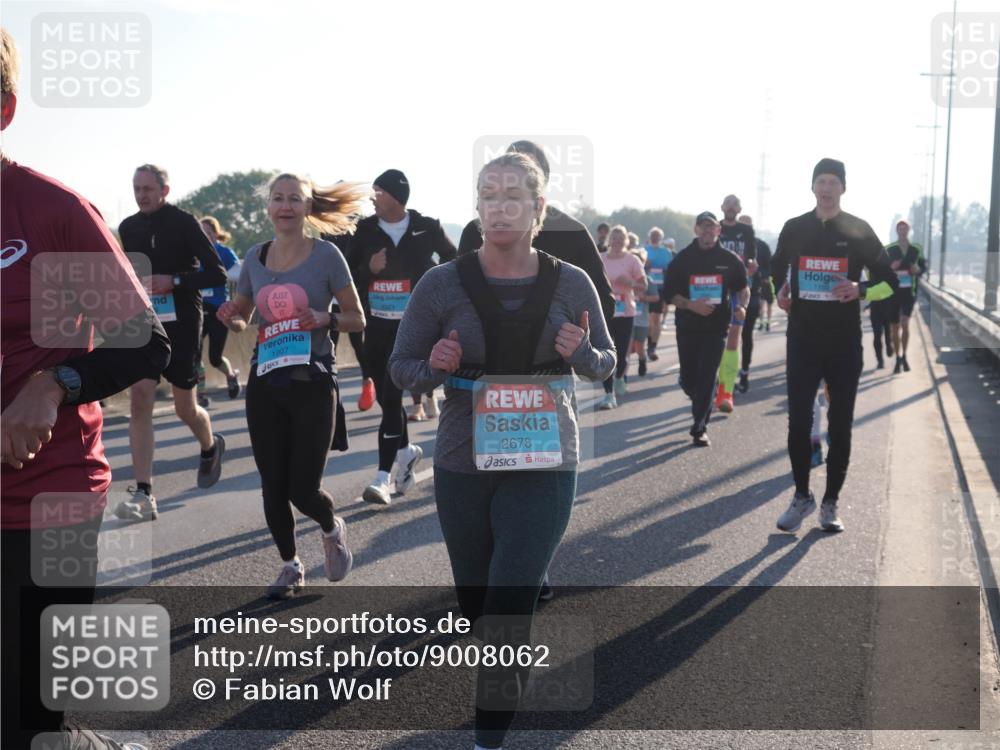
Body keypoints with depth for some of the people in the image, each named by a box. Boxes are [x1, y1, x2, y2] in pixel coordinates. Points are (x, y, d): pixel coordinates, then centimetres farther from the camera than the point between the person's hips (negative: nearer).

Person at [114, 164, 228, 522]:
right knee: (140, 400, -11)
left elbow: (217, 274, -12)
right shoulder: (128, 227, 7)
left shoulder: (184, 223, -8)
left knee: (185, 408, 7)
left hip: (182, 323, -4)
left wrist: (174, 281, -23)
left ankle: (210, 446, 43)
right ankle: (143, 495, -11)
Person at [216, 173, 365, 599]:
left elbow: (357, 319, -1)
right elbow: (241, 318, 17)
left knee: (303, 489, -5)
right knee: (273, 487, 7)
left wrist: (324, 319, -20)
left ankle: (332, 530, 30)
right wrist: (231, 319, -6)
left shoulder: (325, 255, -6)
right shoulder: (255, 257, 6)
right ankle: (291, 566, 29)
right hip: (265, 384, 4)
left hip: (313, 383, -4)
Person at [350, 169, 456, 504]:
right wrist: (369, 269, -14)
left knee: (392, 394, -12)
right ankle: (406, 451, 37)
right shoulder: (366, 229, 3)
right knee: (384, 396, 12)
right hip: (376, 325, 4)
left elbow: (453, 260, 15)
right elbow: (350, 274, 5)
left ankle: (383, 476, -11)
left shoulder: (427, 228, -2)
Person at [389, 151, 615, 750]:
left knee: (507, 611, -10)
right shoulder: (443, 284, -7)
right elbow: (401, 367, 2)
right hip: (463, 468, 2)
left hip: (544, 466, -2)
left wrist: (583, 353, -15)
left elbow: (606, 363, 8)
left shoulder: (571, 284, -5)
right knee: (476, 604, 18)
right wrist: (434, 368, -21)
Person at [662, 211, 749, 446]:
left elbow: (742, 288, 14)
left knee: (707, 378, -8)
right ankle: (701, 406, 40)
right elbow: (668, 294, -1)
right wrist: (691, 305, -18)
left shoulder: (730, 260, 2)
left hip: (716, 327, -1)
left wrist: (741, 305, -7)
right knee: (688, 379, 9)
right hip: (687, 327, 1)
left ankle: (700, 428, -2)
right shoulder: (682, 259, 1)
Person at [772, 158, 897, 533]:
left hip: (845, 343, -1)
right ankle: (802, 497, 16)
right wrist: (779, 293, 1)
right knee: (798, 421, -1)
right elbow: (776, 270, 22)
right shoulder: (794, 228, 5)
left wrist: (861, 290, -17)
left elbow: (889, 282, 3)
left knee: (840, 425, 4)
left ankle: (830, 503, 15)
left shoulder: (859, 231, -1)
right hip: (802, 340, 1)